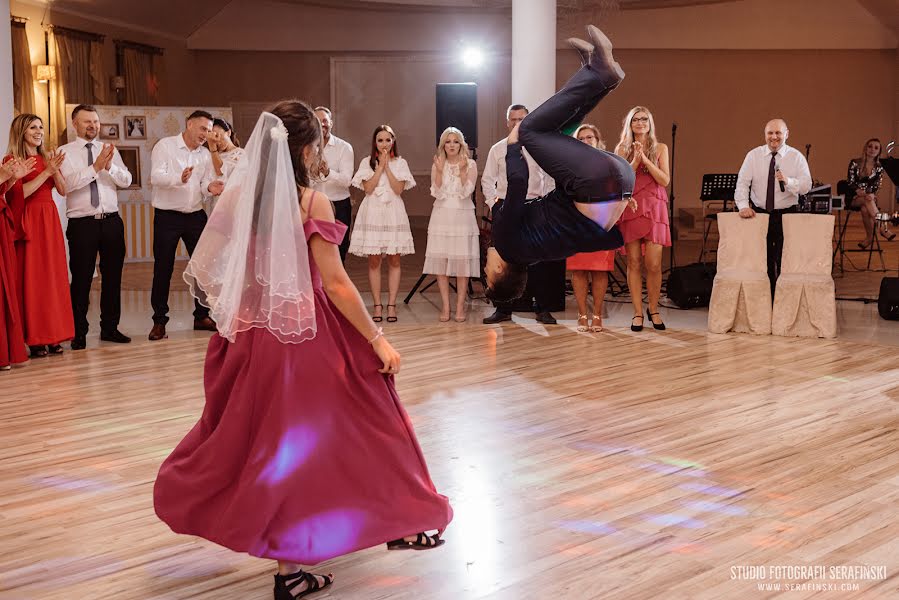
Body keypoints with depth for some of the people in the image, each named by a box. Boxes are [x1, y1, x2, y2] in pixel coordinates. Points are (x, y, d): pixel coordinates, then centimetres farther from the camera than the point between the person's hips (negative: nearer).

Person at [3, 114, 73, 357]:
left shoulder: (46, 158, 14)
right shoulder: (12, 160, -3)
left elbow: (63, 190, 7)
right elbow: (19, 194, -13)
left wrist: (55, 170, -10)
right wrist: (46, 172, -16)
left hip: (50, 220, 6)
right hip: (28, 222, -6)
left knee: (54, 276, 4)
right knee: (30, 278, -4)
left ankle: (53, 337, 10)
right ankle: (35, 340, 0)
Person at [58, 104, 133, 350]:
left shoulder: (110, 150, 10)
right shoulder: (66, 152, 0)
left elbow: (126, 180, -1)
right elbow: (68, 183, -15)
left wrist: (110, 166, -19)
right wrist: (95, 167, -23)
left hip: (111, 221, 4)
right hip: (82, 223, -4)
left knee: (113, 275, 10)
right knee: (81, 278, 1)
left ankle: (109, 327, 23)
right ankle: (79, 332, 12)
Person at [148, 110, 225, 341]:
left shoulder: (205, 154, 11)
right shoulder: (165, 146, -5)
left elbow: (206, 184, 7)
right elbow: (156, 176, -18)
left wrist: (210, 188, -17)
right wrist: (179, 178, -36)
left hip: (196, 216, 5)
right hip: (167, 216, -5)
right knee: (163, 269, 1)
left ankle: (202, 316, 19)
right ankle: (159, 322, 9)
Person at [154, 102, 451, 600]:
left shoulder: (238, 197, 0)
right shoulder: (313, 203, -14)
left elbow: (205, 267, 4)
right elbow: (336, 284, -15)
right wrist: (377, 339, -8)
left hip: (255, 332, 5)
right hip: (308, 331, -5)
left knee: (271, 434, 18)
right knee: (339, 424, 11)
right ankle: (394, 523, 27)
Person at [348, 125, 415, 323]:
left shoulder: (400, 163, 7)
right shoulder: (367, 162, 6)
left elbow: (398, 189, -5)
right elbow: (368, 188, -6)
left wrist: (387, 167, -8)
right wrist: (380, 166, -7)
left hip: (393, 212, 0)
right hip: (372, 213, 0)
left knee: (394, 260, 0)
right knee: (374, 261, 0)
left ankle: (391, 305, 5)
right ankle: (377, 305, 5)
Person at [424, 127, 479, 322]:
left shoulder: (470, 164, 3)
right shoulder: (437, 166, 8)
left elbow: (466, 191, -10)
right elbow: (437, 193, -5)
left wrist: (462, 170, -18)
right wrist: (439, 171, -15)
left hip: (463, 217, -1)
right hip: (442, 216, 2)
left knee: (462, 261, -3)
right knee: (440, 260, -2)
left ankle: (460, 307, 2)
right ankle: (445, 307, 4)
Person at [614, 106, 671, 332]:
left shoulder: (660, 148, 8)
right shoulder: (622, 149, 8)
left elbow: (665, 180, -2)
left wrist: (646, 160, -10)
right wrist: (635, 161, -13)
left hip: (654, 209, 0)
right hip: (629, 209, 0)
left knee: (653, 264, -5)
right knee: (634, 263, 0)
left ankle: (653, 309, 14)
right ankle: (637, 313, 8)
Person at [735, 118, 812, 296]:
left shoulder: (796, 157, -1)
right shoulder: (753, 155, 2)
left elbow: (806, 186, -9)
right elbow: (742, 182, -3)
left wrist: (787, 181, -27)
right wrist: (743, 205, -18)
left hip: (787, 215, -1)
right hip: (759, 213, 1)